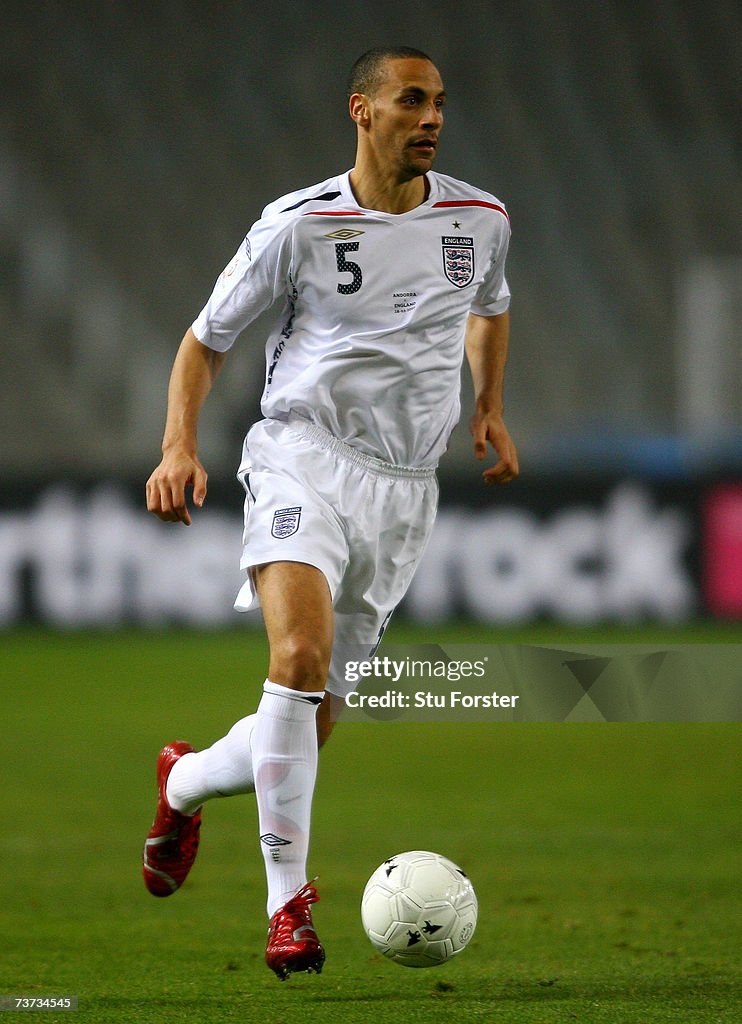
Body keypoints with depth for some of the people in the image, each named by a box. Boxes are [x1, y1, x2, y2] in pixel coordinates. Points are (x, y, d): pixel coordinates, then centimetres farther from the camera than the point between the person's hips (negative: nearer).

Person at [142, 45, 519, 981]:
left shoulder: (479, 220, 7)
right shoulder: (299, 225, -4)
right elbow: (206, 338, 5)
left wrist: (489, 406, 16)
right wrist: (178, 447, -9)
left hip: (403, 492, 4)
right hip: (304, 457, -4)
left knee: (307, 731, 5)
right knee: (300, 654, -30)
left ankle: (186, 781, 39)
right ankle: (287, 904, -24)